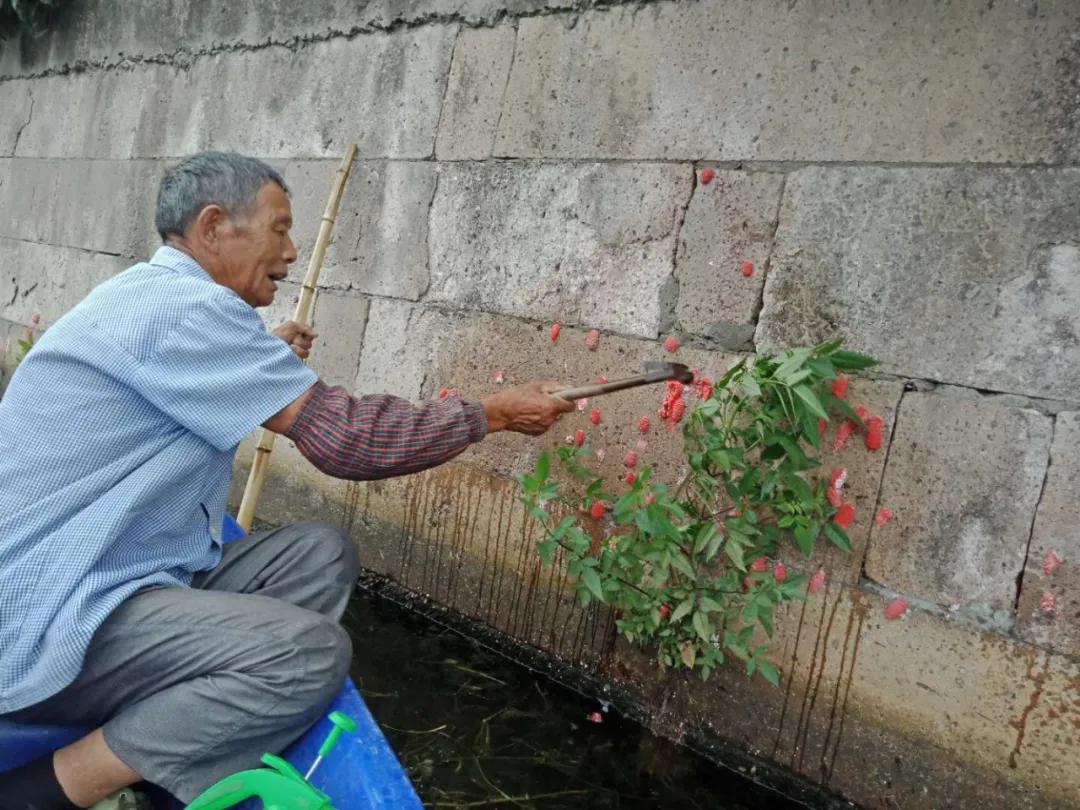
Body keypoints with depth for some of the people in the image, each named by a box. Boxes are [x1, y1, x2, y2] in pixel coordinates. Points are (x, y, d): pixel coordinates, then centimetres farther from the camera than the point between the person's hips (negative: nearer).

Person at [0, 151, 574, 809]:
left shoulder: (149, 292, 13)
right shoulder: (184, 306, -18)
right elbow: (342, 436, -20)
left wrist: (267, 361, 17)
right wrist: (495, 413, -9)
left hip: (111, 580, 10)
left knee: (320, 554, 1)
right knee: (312, 651, -25)